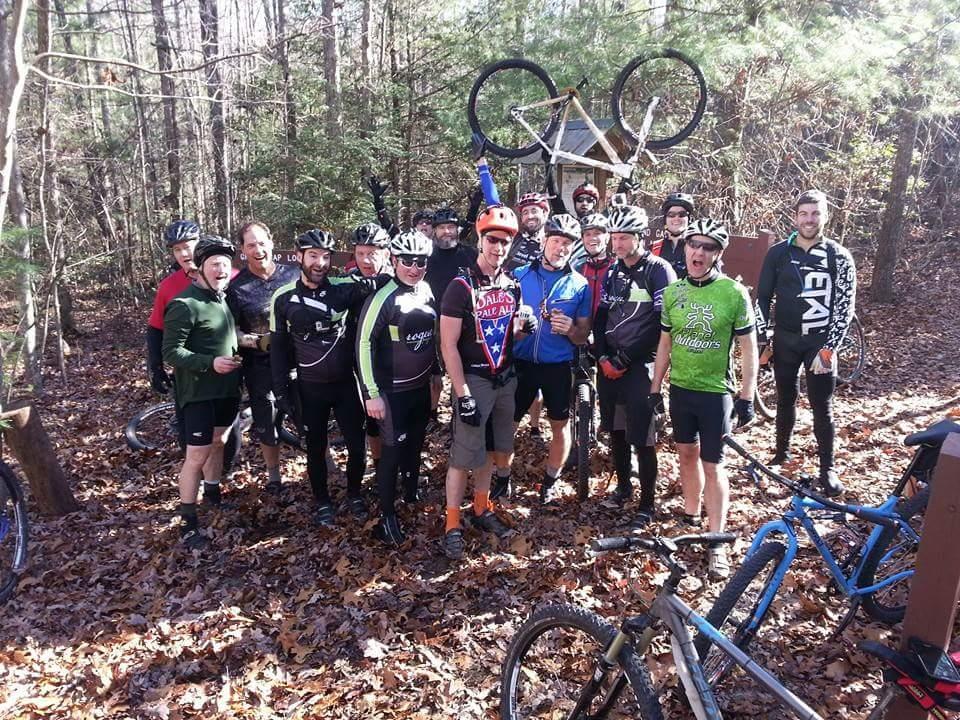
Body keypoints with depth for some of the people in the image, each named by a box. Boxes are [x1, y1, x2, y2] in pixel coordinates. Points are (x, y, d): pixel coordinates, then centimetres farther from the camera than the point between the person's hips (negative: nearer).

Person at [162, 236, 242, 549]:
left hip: (227, 388, 7)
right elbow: (171, 351, -19)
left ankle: (213, 497, 39)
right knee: (197, 455, -4)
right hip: (199, 391, -7)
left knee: (218, 443, 20)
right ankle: (188, 524, 7)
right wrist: (210, 362, -28)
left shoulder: (226, 297, 7)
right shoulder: (185, 305, -16)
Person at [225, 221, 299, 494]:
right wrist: (257, 341, -19)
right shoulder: (236, 287, -5)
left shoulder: (293, 274, -1)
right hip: (260, 366, 0)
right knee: (266, 423, 9)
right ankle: (273, 474, 29)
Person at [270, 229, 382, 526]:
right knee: (316, 448, 12)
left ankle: (354, 493, 32)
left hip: (346, 383, 0)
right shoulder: (283, 298, -5)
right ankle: (322, 501, 32)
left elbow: (383, 282, -13)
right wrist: (281, 390, 1)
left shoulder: (344, 288, -8)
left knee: (357, 444, 7)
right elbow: (278, 346, 2)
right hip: (310, 388, 0)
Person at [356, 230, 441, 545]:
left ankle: (412, 489, 42)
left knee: (416, 442, 20)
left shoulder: (426, 292, 1)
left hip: (421, 385, 6)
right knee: (394, 450, -2)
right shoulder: (383, 298, -19)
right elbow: (364, 344, -18)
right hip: (393, 390, -6)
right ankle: (386, 517, 10)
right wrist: (371, 393, -19)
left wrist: (436, 370, 19)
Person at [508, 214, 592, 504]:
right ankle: (502, 479, 25)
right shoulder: (519, 275, 0)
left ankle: (550, 481, 30)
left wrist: (570, 329, -19)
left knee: (560, 425, 10)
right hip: (521, 363, 0)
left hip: (558, 367, 0)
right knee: (507, 423, 6)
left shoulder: (579, 285, -1)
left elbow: (583, 336, 3)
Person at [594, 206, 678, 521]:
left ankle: (647, 503, 8)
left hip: (640, 365, -6)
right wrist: (603, 357, -3)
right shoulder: (612, 272, 12)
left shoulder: (659, 270, -7)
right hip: (609, 363, 6)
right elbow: (601, 316, 12)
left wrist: (625, 358, -14)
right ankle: (623, 486, 31)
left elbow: (661, 321, -13)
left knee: (641, 438, -4)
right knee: (615, 430, 14)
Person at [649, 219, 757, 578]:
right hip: (680, 388, 4)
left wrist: (746, 397, -10)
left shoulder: (734, 293, -11)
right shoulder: (672, 292, 0)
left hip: (715, 392, -4)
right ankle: (690, 518, 33)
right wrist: (655, 388, 8)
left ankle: (716, 543, 10)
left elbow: (748, 348, -7)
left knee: (712, 465, 0)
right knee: (687, 453, 16)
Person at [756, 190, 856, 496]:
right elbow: (763, 297, 5)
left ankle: (827, 468, 14)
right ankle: (782, 453, 29)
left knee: (822, 407, 2)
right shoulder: (778, 253, 1)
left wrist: (828, 349, -13)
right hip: (785, 339, 2)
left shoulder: (839, 257, -3)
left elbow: (845, 307, -5)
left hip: (820, 342, -2)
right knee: (786, 399, 13)